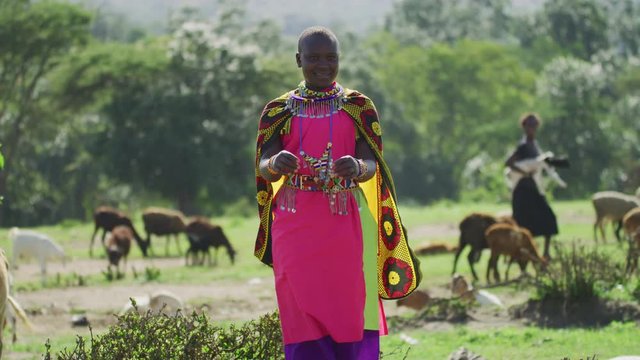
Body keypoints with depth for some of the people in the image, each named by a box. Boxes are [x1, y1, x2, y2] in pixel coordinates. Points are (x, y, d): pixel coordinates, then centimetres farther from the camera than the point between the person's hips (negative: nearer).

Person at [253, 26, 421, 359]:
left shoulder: (358, 107, 6)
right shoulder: (280, 110, 7)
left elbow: (371, 164, -5)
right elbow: (263, 166, -5)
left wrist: (357, 168, -30)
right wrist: (276, 163, -30)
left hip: (345, 225, 0)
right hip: (297, 228, 0)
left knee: (350, 317, -1)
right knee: (306, 323, -2)